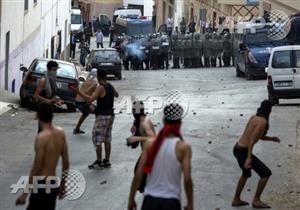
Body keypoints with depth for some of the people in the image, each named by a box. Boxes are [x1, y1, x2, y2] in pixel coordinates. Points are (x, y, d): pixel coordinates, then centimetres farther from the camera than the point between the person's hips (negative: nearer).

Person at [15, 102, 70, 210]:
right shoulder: (60, 132, 2)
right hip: (54, 184, 8)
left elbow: (36, 168, -18)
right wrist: (63, 184, 21)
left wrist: (25, 193, -11)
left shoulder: (42, 137, -19)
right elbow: (66, 162, 9)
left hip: (42, 185, -8)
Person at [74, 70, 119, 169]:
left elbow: (90, 99, -29)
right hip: (110, 115, 8)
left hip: (102, 116, -8)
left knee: (97, 139, -3)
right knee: (107, 139, 12)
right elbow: (116, 94, 29)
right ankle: (106, 161, 15)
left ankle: (99, 162, -4)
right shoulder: (110, 86, 8)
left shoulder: (101, 88, -17)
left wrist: (78, 92, -31)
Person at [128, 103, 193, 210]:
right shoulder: (183, 147, -7)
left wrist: (131, 199, 7)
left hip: (150, 200, 2)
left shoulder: (150, 144, -1)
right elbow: (187, 180, -11)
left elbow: (138, 175, -3)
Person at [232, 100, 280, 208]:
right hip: (244, 153, -9)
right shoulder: (263, 121, -17)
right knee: (266, 173, 0)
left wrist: (272, 139, 10)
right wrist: (249, 158, -29)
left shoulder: (254, 117, 12)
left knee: (246, 174, 32)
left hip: (238, 149, 9)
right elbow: (252, 139, -25)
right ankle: (256, 200, 7)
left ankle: (236, 200, 37)